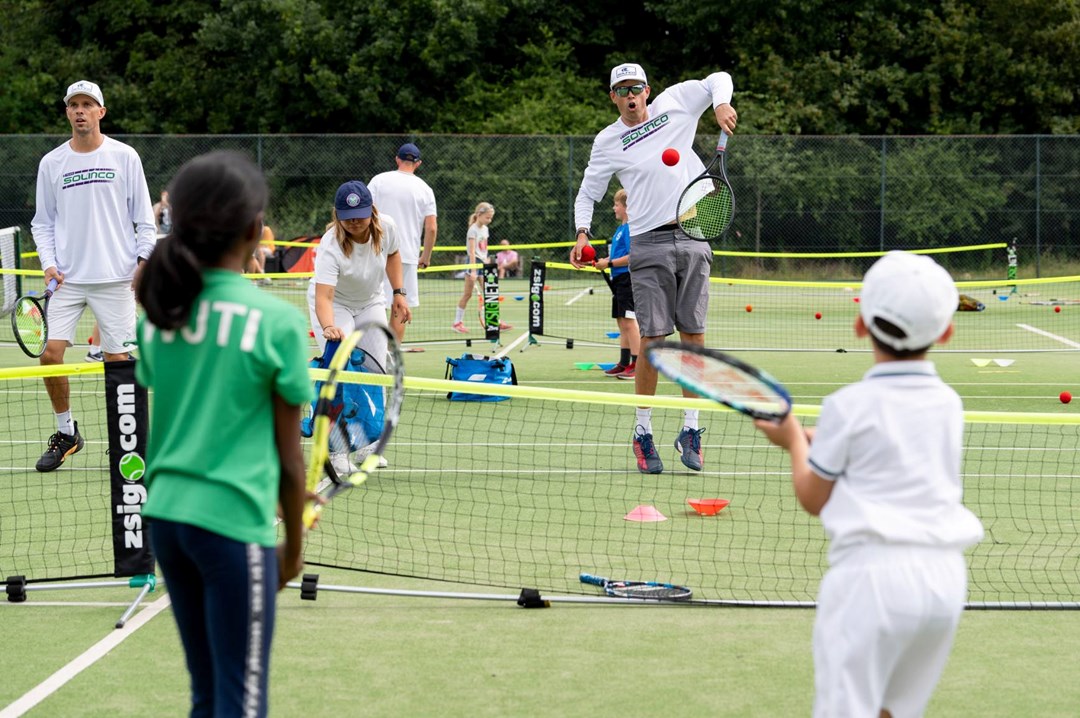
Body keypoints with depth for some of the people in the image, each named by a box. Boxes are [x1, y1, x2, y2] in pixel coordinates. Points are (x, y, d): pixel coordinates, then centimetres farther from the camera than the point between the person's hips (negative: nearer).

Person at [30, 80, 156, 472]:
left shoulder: (125, 157, 2)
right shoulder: (51, 163, 8)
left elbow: (143, 216, 5)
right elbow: (43, 221, 14)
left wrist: (144, 259, -6)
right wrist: (49, 263, 0)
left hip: (116, 277, -2)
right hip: (67, 278, 2)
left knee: (117, 360, -2)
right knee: (51, 354, -7)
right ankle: (66, 432, 12)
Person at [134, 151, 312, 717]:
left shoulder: (157, 315, 5)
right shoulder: (276, 321, -9)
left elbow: (157, 432, 12)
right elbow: (289, 455, -4)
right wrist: (293, 545, 7)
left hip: (165, 515, 6)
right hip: (234, 522, -6)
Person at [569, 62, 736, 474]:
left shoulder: (675, 103, 9)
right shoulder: (608, 142, 6)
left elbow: (719, 79, 19)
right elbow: (587, 194, 13)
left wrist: (722, 104, -2)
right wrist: (583, 233, -4)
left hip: (692, 237, 2)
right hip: (649, 244, -2)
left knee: (694, 334, 1)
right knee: (653, 337, -7)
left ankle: (690, 429, 9)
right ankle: (642, 433, 3)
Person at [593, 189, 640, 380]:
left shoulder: (630, 228, -13)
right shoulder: (620, 228, 17)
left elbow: (631, 256, -20)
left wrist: (609, 263, -16)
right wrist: (603, 261, 8)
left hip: (628, 279, -10)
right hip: (619, 280, 10)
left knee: (630, 321, -10)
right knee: (621, 322, 13)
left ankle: (636, 364, -10)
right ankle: (624, 363, 18)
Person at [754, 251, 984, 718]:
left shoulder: (850, 406, -4)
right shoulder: (948, 404, 13)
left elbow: (813, 498, 7)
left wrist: (795, 443, 24)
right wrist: (825, 443, 27)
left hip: (874, 571, -6)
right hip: (946, 575, 6)